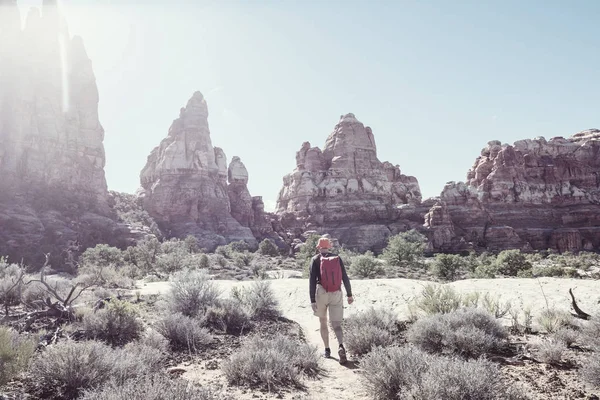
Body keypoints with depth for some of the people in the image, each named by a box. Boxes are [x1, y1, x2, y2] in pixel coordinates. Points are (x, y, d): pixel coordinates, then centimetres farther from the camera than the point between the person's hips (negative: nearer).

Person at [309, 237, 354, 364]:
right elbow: (345, 278, 4)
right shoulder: (337, 258, 5)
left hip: (321, 294, -1)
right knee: (336, 325, 1)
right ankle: (341, 347, -26)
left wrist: (312, 300, -10)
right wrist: (349, 295, 13)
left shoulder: (315, 260, -2)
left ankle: (327, 350, 23)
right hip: (337, 295, 1)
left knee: (323, 322, 20)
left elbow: (312, 281, -10)